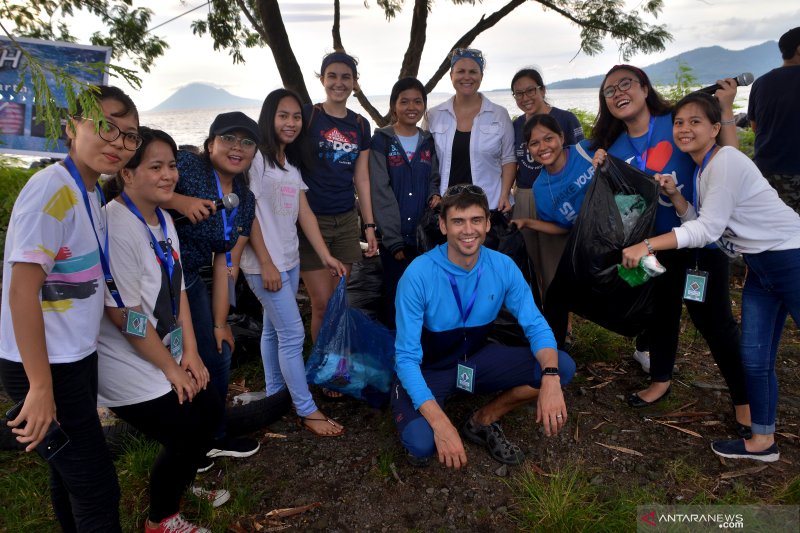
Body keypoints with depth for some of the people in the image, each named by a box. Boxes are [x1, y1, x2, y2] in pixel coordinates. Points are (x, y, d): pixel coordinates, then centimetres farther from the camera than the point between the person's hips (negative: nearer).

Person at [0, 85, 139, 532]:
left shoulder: (94, 190, 5)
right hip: (43, 366, -8)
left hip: (77, 358, 8)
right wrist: (40, 386, -21)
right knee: (98, 490, 1)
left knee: (71, 474, 22)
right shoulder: (51, 187, -20)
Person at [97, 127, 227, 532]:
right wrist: (172, 368, -14)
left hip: (167, 356, 9)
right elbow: (126, 316, -25)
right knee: (185, 435, -2)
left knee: (212, 411, 13)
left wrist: (190, 353, 0)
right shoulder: (117, 227, -25)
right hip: (130, 366, -9)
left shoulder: (163, 219, 4)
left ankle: (177, 487, 41)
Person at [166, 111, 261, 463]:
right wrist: (179, 201, -36)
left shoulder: (245, 201, 7)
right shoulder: (187, 165, -13)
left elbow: (227, 264, 6)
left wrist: (220, 323, 4)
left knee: (218, 355, 14)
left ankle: (214, 436, 39)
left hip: (189, 281, 8)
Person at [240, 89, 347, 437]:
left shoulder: (293, 163, 13)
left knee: (274, 329, 16)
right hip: (265, 264, -8)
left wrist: (326, 255, 4)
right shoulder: (256, 159, -11)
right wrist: (266, 264, -16)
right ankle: (307, 411, 4)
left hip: (290, 260, 8)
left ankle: (274, 395, 28)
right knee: (293, 333, -6)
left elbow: (305, 213, 10)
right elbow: (248, 215, -14)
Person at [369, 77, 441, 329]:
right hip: (394, 235, -3)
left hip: (425, 233, 4)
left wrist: (435, 195, -7)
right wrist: (394, 239, -13)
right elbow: (381, 192, -8)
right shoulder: (381, 141, -2)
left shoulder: (428, 142, 11)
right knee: (396, 297, 0)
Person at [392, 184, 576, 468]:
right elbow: (407, 357, -27)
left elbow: (536, 325, -11)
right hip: (427, 369, -4)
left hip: (476, 358, 5)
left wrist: (550, 378, -32)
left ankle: (483, 420, 4)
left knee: (563, 367, -13)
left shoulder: (503, 267, -13)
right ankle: (423, 439, 7)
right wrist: (440, 424, -38)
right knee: (421, 444, -33)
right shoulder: (418, 275, -26)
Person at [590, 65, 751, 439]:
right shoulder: (614, 149, 2)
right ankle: (660, 379, 39)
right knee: (660, 312, 19)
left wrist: (726, 111, -17)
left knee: (713, 319, 0)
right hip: (655, 245, 5)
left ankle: (743, 399, 20)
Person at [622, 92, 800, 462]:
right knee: (754, 357, 11)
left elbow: (709, 228, -24)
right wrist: (673, 194, -9)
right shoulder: (701, 169, 8)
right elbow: (697, 221, 6)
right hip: (759, 266, 9)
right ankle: (762, 441, 23)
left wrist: (647, 246, -27)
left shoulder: (726, 160, -20)